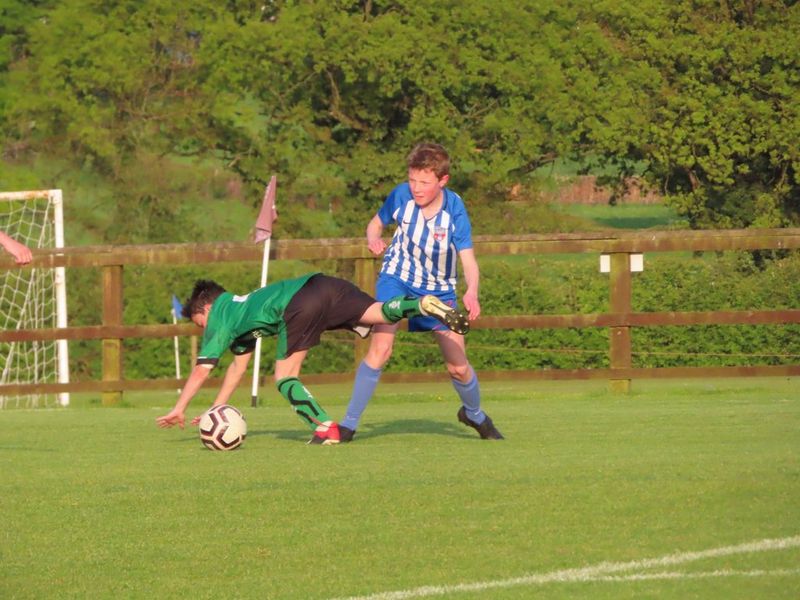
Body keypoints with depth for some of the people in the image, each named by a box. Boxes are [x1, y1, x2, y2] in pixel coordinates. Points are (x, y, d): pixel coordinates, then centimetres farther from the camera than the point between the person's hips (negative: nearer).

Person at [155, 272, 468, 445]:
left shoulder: (220, 317, 21)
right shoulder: (239, 310, 42)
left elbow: (202, 370, 19)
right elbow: (239, 365, 48)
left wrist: (178, 410, 27)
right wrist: (216, 409, 49)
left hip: (299, 304, -7)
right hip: (326, 285, 7)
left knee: (285, 377, 2)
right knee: (380, 313, -8)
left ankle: (325, 428, -11)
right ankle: (425, 304, -34)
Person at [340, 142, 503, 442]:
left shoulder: (454, 209, -22)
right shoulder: (401, 195, -18)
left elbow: (468, 259, -27)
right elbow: (376, 223, 2)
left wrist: (472, 292, -47)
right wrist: (373, 240, -23)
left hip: (438, 288, 0)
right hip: (397, 278, 0)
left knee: (458, 367, 0)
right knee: (380, 348, -21)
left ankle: (474, 414, 33)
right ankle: (348, 425, -14)